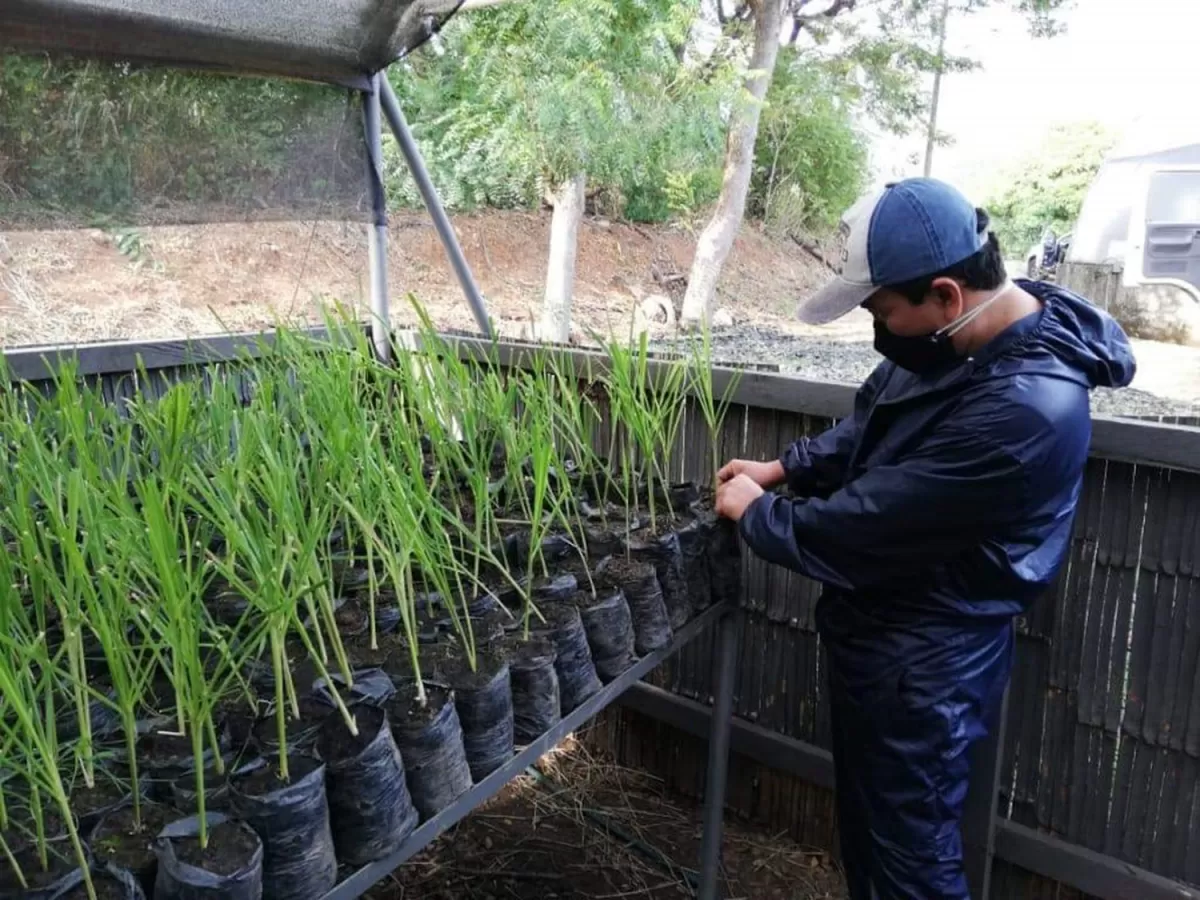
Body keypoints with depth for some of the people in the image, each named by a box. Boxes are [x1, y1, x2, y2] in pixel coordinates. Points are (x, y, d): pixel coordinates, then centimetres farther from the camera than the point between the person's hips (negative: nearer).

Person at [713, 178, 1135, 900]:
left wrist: (756, 513, -10)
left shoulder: (1022, 408, -32)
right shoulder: (957, 339, -3)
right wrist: (784, 469, 4)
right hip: (878, 634, 9)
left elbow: (866, 527, -27)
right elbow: (873, 424, 16)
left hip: (924, 665, -9)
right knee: (865, 831, 25)